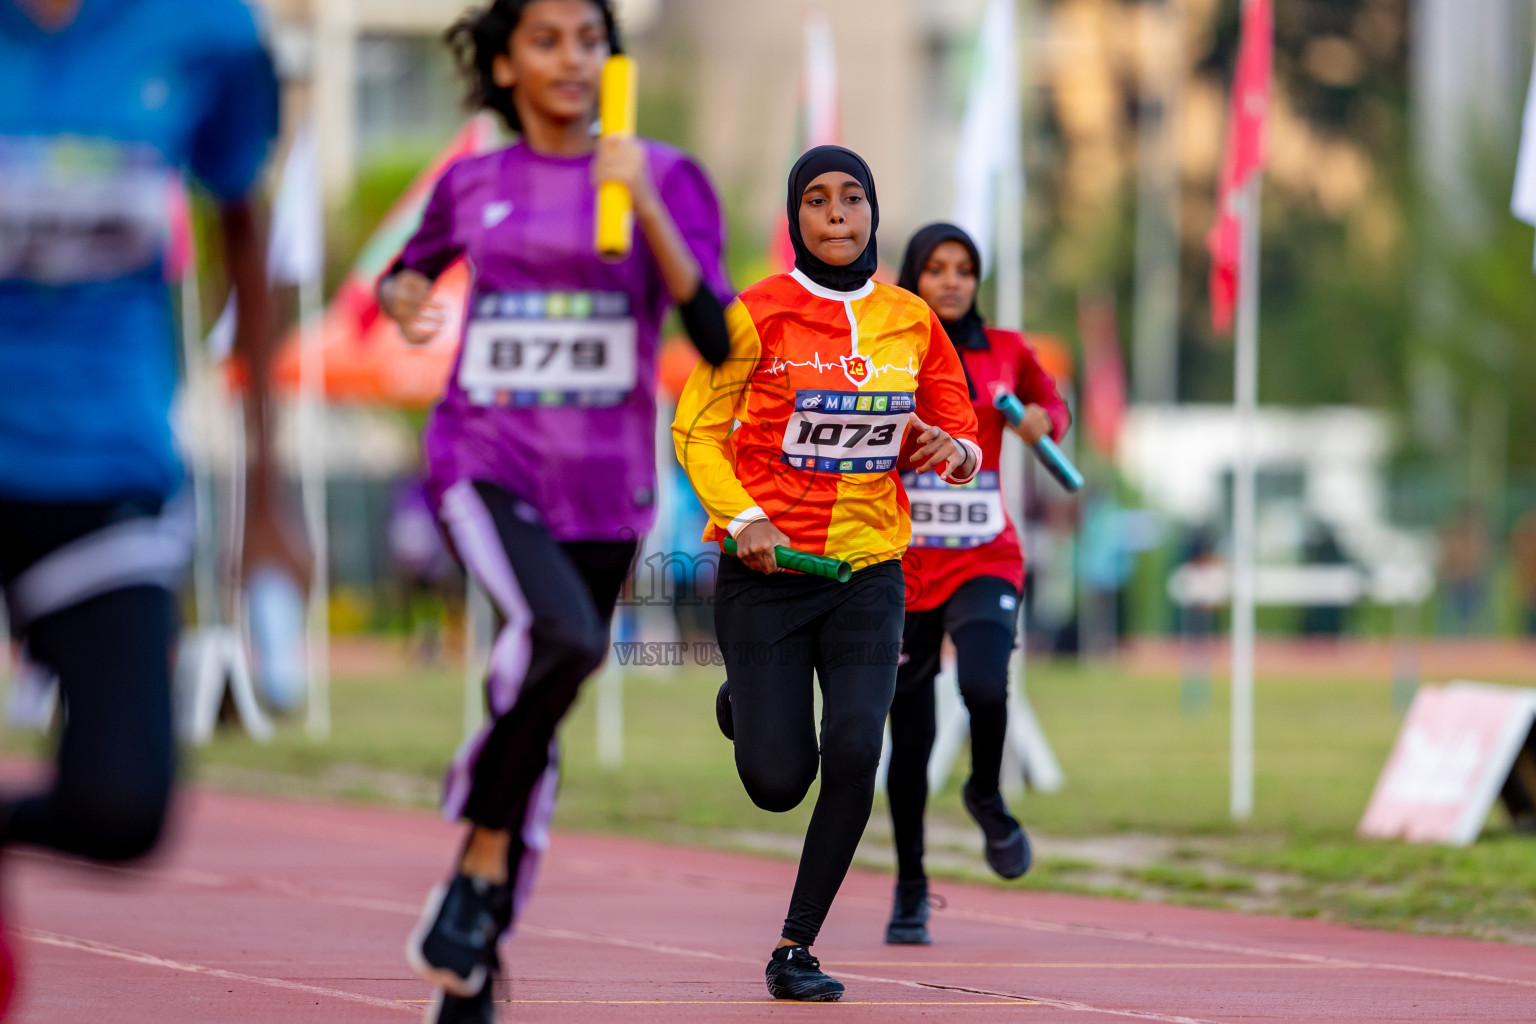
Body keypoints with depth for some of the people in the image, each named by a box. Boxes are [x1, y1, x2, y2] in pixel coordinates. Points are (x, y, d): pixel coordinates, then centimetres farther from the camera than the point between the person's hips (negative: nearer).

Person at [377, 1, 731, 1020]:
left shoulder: (663, 178, 0)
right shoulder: (473, 186, 4)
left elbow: (720, 341, -11)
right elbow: (413, 266, 25)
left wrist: (646, 207, -21)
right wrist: (403, 295, 1)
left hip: (604, 486, 2)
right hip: (484, 466, -1)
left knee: (538, 736, 7)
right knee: (563, 636, -31)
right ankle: (482, 861, -12)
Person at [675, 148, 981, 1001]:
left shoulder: (911, 321, 5)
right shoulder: (758, 315, -6)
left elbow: (964, 442, 13)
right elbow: (695, 429, -2)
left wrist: (952, 451, -12)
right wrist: (743, 517, -18)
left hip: (868, 570, 2)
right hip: (765, 569, -2)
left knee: (855, 755, -15)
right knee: (779, 782, -4)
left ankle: (796, 947, 0)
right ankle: (744, 704, 34)